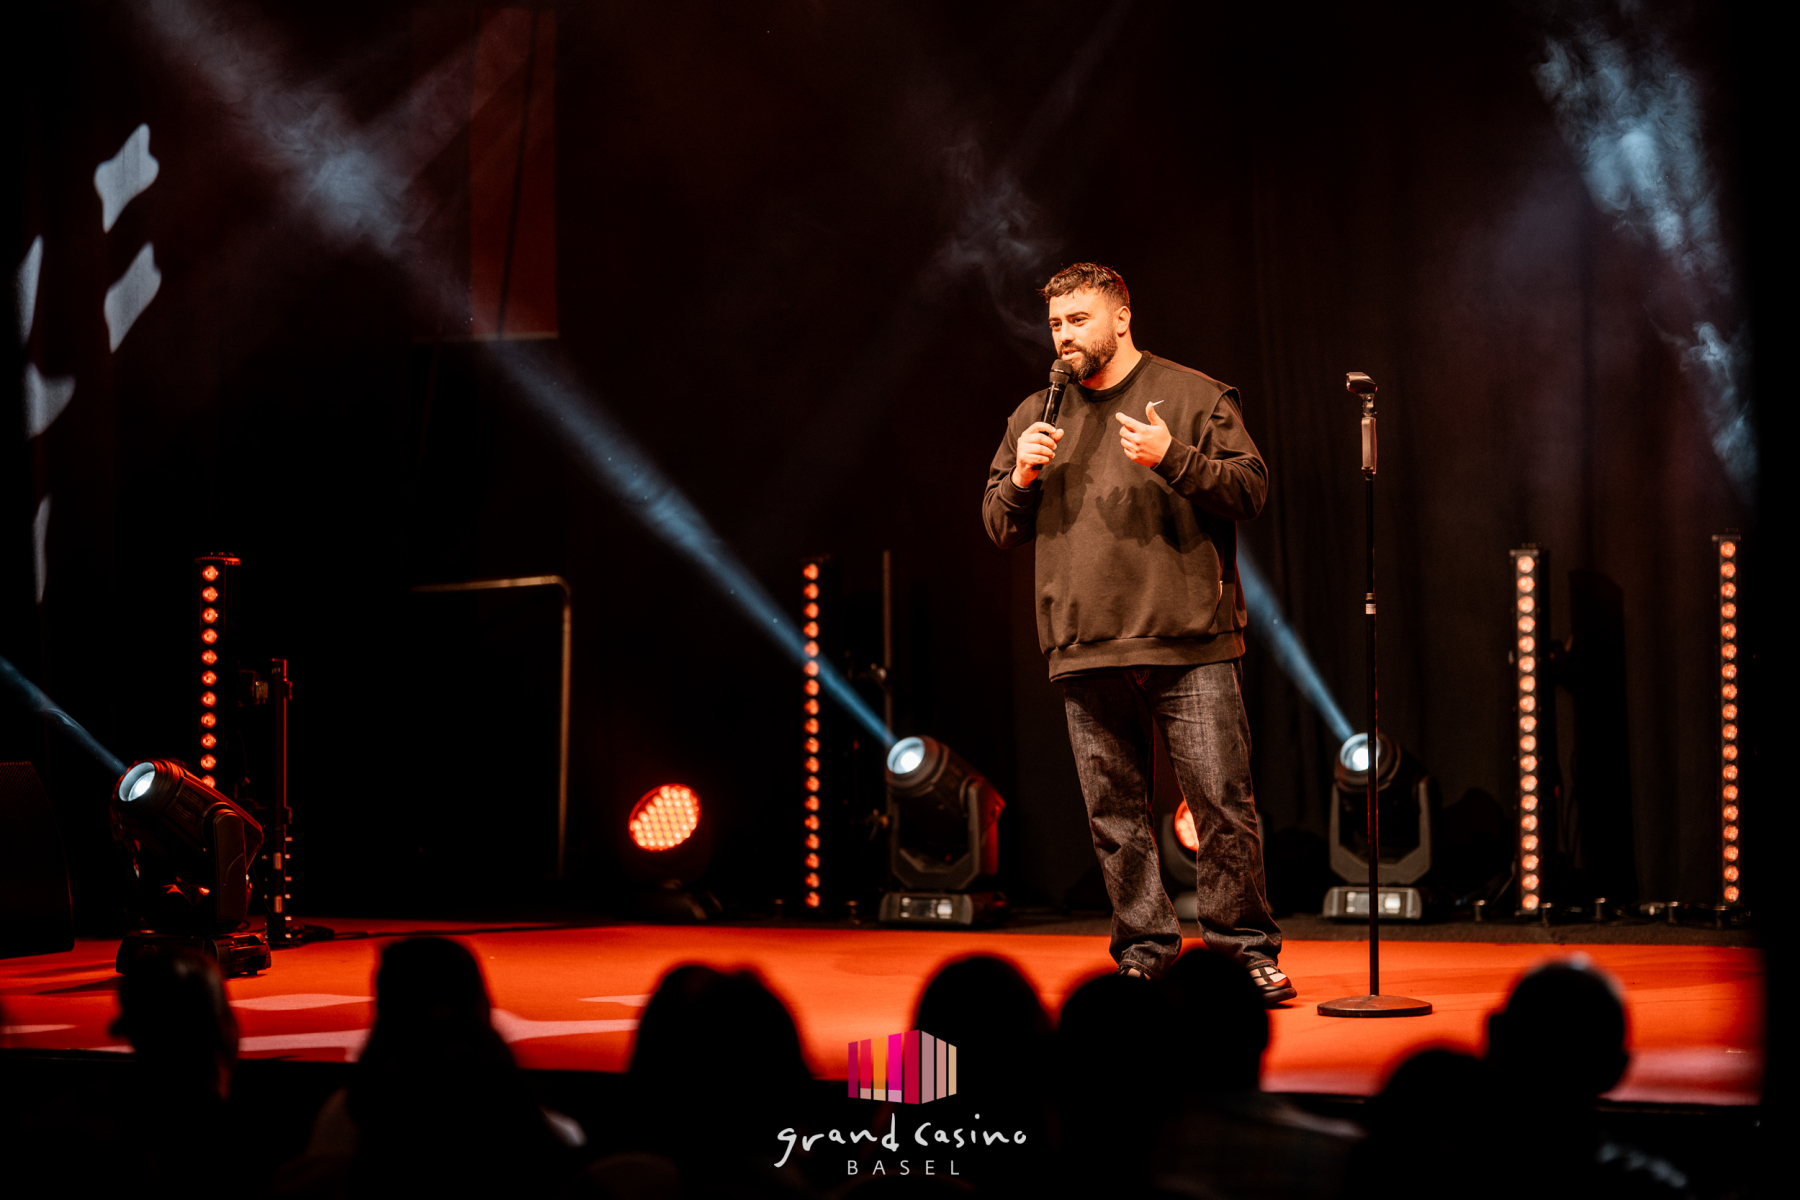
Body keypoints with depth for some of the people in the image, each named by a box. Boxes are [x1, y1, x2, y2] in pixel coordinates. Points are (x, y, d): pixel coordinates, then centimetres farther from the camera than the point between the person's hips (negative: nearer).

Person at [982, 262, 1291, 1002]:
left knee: (1222, 802, -5)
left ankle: (1245, 947, 5)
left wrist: (1173, 458, -15)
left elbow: (1251, 488, -1)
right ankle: (1143, 956, 13)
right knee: (1115, 815, 6)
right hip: (1085, 653, 4)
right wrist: (1021, 477, -2)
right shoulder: (1034, 416, 16)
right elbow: (998, 527, 18)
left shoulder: (1193, 397, 6)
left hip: (1188, 644, -3)